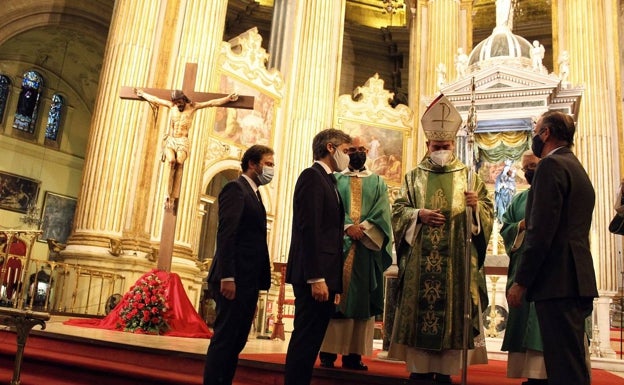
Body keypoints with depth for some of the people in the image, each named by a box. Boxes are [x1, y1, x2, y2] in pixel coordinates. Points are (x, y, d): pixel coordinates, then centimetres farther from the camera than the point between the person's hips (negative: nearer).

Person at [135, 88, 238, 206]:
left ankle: (173, 196, -31)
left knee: (179, 162, -29)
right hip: (170, 140, 2)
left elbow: (212, 103, 2)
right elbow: (154, 99, 28)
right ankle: (168, 194, -28)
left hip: (183, 142, -2)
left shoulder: (192, 106, 6)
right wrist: (142, 93, 38)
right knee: (171, 161, -28)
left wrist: (228, 98, -4)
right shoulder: (171, 105, 14)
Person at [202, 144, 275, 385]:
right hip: (234, 279, -9)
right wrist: (227, 277, -23)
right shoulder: (235, 188, -5)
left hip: (248, 280, 9)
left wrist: (259, 282, 12)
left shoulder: (254, 195, 21)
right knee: (225, 338, -5)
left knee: (236, 340, 10)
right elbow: (225, 234, -16)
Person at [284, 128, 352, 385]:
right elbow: (309, 229, -17)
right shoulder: (312, 176, -8)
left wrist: (334, 283, 14)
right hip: (315, 276, -9)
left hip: (323, 276, 9)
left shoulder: (327, 180, 20)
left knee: (309, 341, 12)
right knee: (306, 340, -4)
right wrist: (316, 278, -22)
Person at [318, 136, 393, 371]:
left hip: (367, 248, 1)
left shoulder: (378, 182, 15)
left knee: (361, 299, -1)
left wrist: (363, 228, -15)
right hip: (337, 244, -1)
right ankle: (328, 351, -1)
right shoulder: (335, 179, 13)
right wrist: (348, 227, -17)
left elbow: (382, 213, 1)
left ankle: (354, 353, 3)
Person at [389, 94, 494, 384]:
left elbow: (488, 209, 6)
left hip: (456, 258, 0)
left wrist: (475, 205, -15)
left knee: (452, 309, -1)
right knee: (420, 308, -1)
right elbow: (398, 210, 6)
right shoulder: (414, 177, 12)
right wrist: (418, 214, -13)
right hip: (421, 257, 0)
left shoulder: (469, 176, 11)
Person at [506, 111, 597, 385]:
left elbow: (541, 231, -18)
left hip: (558, 281, -10)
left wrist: (520, 282, -14)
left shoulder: (551, 165, -9)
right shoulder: (578, 169, 20)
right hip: (578, 280, 10)